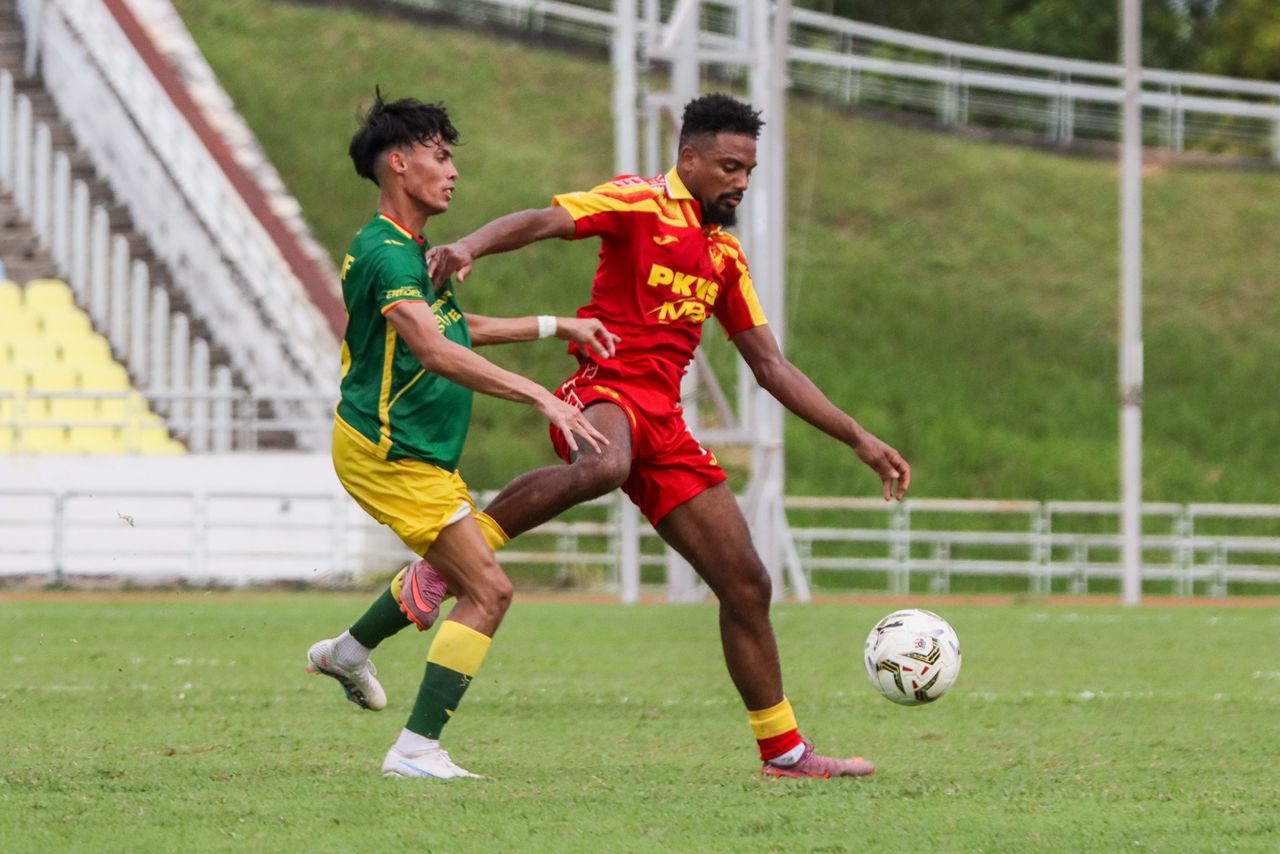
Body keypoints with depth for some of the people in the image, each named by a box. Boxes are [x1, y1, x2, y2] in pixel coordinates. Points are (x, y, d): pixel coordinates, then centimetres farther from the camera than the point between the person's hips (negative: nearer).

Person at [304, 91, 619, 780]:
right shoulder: (387, 254, -22)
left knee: (455, 572, 30)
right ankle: (415, 751, -13)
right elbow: (433, 349, -35)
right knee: (487, 591, -13)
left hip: (417, 453, 10)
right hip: (391, 456, -10)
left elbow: (457, 330, 27)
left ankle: (349, 650, 46)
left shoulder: (409, 249, 12)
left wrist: (557, 326, 19)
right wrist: (541, 397, -41)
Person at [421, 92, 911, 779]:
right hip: (605, 391, -7)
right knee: (603, 467, -45)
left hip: (664, 421, 8)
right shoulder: (639, 204, 1)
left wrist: (860, 440, 22)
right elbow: (541, 221, -15)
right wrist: (469, 247, -36)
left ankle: (784, 751, 17)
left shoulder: (725, 256, 23)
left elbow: (771, 367, 26)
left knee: (746, 585, 6)